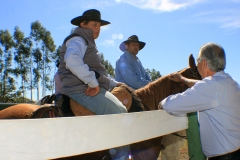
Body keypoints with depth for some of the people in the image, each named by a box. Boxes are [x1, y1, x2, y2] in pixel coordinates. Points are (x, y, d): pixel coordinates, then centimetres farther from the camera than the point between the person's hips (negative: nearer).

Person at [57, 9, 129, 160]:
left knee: (120, 112, 12)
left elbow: (97, 71, 34)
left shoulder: (87, 43, 29)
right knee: (120, 113, -16)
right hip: (84, 90, -11)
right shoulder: (78, 39, -3)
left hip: (89, 88, 11)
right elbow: (72, 60, -27)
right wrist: (92, 82, -26)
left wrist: (114, 83, 24)